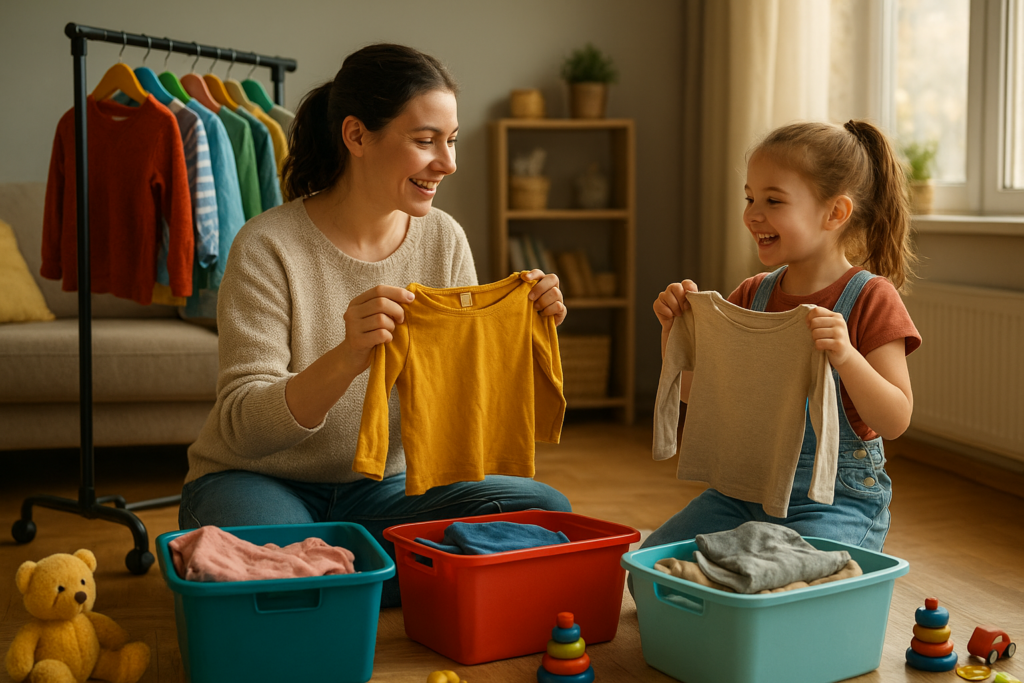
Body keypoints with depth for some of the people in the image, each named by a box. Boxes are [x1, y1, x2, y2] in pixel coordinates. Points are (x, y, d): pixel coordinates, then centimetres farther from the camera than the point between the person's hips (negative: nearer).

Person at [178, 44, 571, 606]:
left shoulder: (443, 239, -1)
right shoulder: (269, 247, -17)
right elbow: (242, 428, -23)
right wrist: (345, 360, -41)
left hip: (380, 487, 5)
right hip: (261, 483, -5)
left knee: (544, 510, -19)